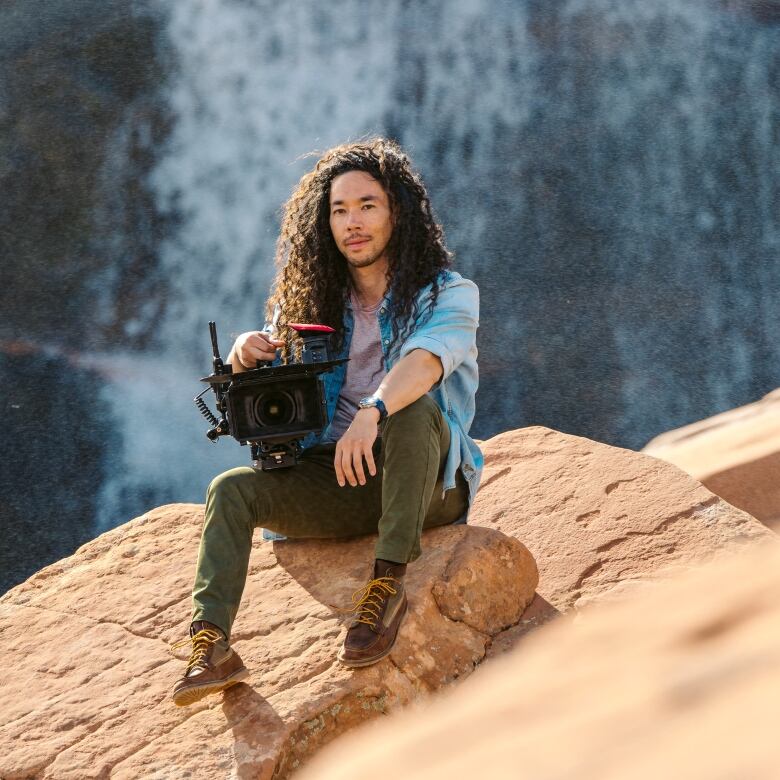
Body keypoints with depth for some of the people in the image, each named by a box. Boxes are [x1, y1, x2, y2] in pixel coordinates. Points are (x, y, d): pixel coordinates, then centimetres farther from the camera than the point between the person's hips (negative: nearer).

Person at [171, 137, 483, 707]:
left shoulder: (447, 293, -2)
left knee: (413, 409, -34)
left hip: (428, 482, -4)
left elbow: (425, 361, -25)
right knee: (233, 489, -20)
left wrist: (372, 414, -46)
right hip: (336, 483, 4)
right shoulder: (314, 301, 14)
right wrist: (247, 356, -11)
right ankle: (210, 645, -33)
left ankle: (389, 584, -34)